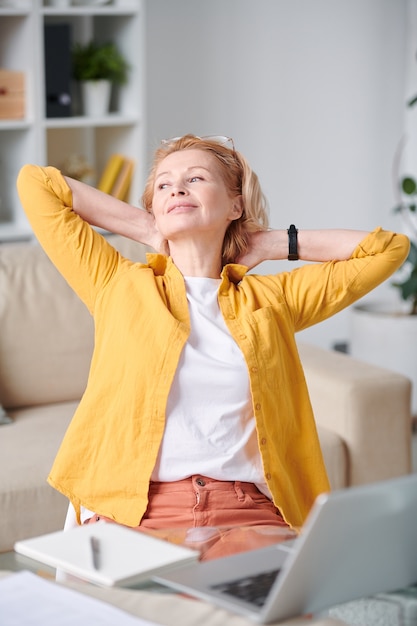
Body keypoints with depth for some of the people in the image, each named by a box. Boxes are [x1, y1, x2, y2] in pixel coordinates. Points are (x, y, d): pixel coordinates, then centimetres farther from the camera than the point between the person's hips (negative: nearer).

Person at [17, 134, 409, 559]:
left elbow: (389, 248, 23)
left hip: (250, 515, 2)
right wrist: (147, 230, 20)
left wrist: (269, 244, 22)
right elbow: (35, 184, 16)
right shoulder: (118, 284, 17)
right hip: (135, 513, -1)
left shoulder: (271, 300, 20)